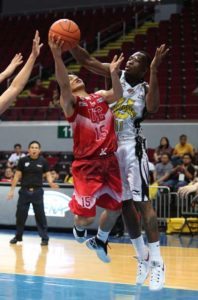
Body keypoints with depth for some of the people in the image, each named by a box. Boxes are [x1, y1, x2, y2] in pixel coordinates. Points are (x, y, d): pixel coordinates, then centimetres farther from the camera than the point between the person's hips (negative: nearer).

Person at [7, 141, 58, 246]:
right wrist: (12, 190, 0)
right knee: (20, 214, 7)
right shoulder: (23, 160, -1)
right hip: (24, 191, 1)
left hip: (37, 191, -1)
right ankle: (18, 236, 23)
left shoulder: (43, 161, -1)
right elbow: (17, 175, 2)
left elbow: (48, 174, 1)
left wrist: (51, 183, -20)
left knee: (40, 215, 1)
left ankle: (45, 238, 7)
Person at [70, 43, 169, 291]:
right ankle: (142, 258, 20)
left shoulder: (145, 88, -4)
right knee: (124, 203, 9)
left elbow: (152, 107, -26)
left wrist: (154, 71, -29)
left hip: (132, 146, -5)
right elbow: (86, 60, 1)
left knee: (142, 201, -11)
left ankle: (157, 262, -10)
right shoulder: (117, 75, 7)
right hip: (110, 146, 5)